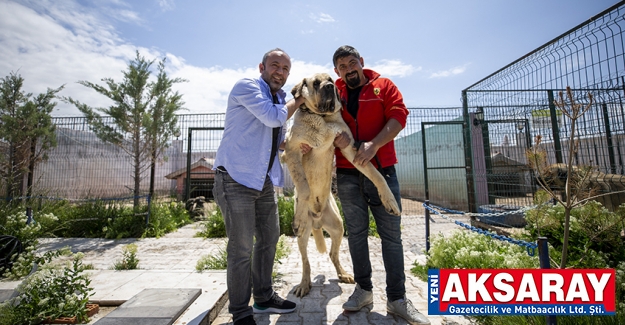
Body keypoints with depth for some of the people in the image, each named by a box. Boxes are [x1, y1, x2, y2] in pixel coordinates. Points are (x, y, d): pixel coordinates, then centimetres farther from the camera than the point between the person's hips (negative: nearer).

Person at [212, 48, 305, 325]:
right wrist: (298, 100, -3)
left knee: (269, 238, 13)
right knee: (241, 247, -3)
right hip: (236, 177, -8)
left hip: (264, 179, 8)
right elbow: (273, 117, -20)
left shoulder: (279, 99, 16)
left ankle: (263, 297, 31)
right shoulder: (246, 86, -6)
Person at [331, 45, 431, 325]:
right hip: (347, 173, 2)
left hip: (382, 170, -1)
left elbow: (398, 116, -6)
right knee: (356, 232, 8)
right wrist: (333, 137, -12)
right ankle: (363, 289, 24)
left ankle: (397, 299, 15)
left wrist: (374, 145, -20)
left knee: (391, 233, 2)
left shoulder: (384, 86, 7)